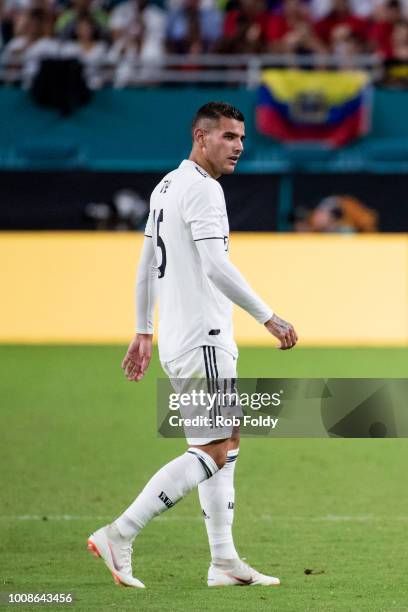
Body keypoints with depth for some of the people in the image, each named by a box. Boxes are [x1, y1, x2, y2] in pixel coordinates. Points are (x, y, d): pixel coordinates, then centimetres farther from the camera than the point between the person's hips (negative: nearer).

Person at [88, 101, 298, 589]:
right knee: (212, 451, -10)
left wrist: (143, 333, 25)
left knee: (227, 442, 14)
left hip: (178, 338, 10)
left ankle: (224, 562, 14)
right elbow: (214, 266, -24)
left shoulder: (166, 186, 16)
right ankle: (120, 535, -13)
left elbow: (146, 265, 21)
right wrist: (268, 318, -22)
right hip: (202, 340, -10)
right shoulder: (202, 188, -14)